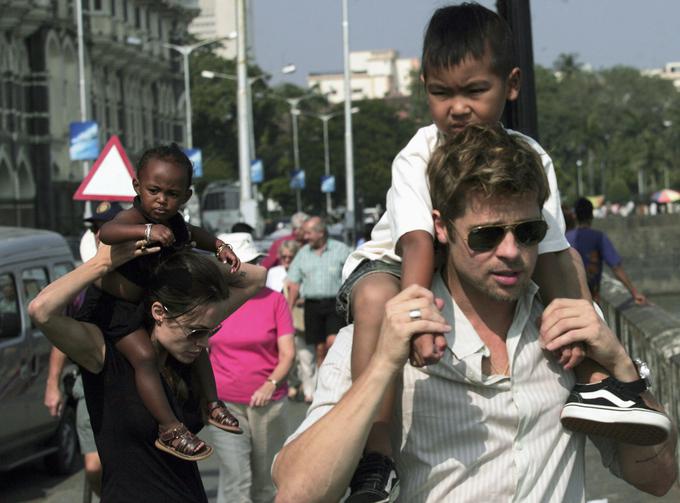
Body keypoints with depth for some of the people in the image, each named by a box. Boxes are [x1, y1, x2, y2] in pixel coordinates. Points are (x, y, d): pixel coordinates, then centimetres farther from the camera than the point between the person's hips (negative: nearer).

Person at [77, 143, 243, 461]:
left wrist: (219, 247, 5)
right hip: (111, 304, -9)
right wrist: (146, 230, -66)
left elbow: (191, 235, 21)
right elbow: (106, 232, -52)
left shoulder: (173, 223, -3)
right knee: (144, 355, -24)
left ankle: (211, 403, 30)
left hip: (149, 302, 9)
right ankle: (169, 429, -21)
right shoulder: (132, 219, -29)